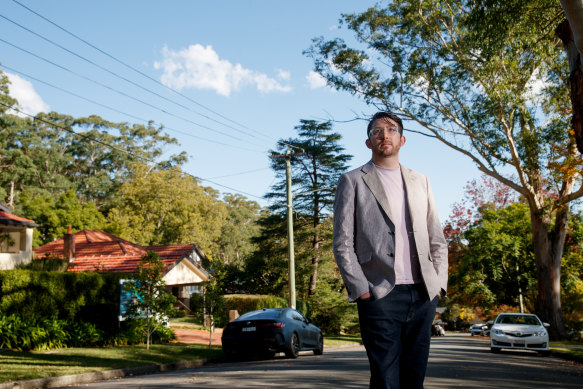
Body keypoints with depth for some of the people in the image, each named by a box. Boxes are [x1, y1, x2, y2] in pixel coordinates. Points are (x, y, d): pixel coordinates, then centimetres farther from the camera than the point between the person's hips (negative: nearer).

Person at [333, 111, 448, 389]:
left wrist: (439, 283, 5)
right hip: (380, 295, -4)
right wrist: (360, 290, -9)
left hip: (424, 295, 4)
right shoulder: (352, 181, 6)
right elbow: (342, 243, 0)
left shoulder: (420, 182, 18)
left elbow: (437, 239, 17)